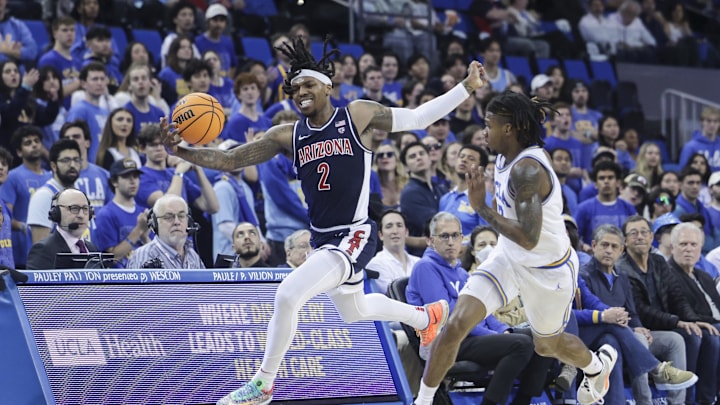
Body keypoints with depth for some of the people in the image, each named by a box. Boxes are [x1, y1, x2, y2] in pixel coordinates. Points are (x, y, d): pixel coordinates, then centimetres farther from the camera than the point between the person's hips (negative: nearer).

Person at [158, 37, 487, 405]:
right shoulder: (288, 136, 2)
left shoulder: (358, 116, -8)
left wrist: (467, 87, -7)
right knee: (354, 312, 29)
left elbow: (419, 118, -1)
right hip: (323, 240, 7)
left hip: (354, 236, -7)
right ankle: (426, 316, 56)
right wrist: (181, 151, -17)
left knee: (288, 295, -23)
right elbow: (229, 160, -2)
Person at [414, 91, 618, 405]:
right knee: (456, 324, -12)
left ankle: (598, 364, 53)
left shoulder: (527, 170, -32)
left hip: (548, 269, -7)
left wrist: (481, 207, -32)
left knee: (547, 345, 20)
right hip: (509, 258, 7)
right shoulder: (506, 157, -5)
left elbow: (528, 238, -36)